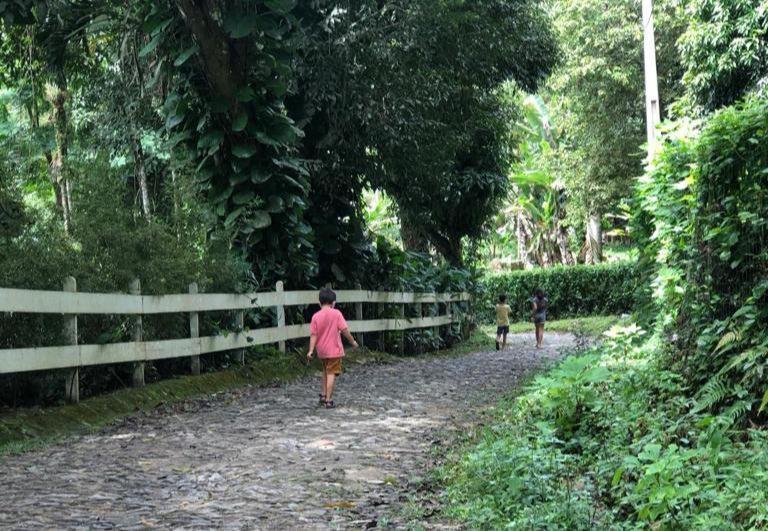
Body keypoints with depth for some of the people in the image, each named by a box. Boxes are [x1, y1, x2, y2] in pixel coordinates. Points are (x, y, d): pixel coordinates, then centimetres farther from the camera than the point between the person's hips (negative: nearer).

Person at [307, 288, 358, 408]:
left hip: (322, 351, 4)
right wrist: (352, 341, 4)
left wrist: (311, 350, -6)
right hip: (334, 350, -4)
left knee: (326, 372, 22)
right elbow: (344, 330, -9)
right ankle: (328, 400, -6)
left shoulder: (316, 316, -1)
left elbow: (313, 335, -5)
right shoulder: (336, 313, -9)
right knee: (331, 374, -3)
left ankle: (323, 395, 26)